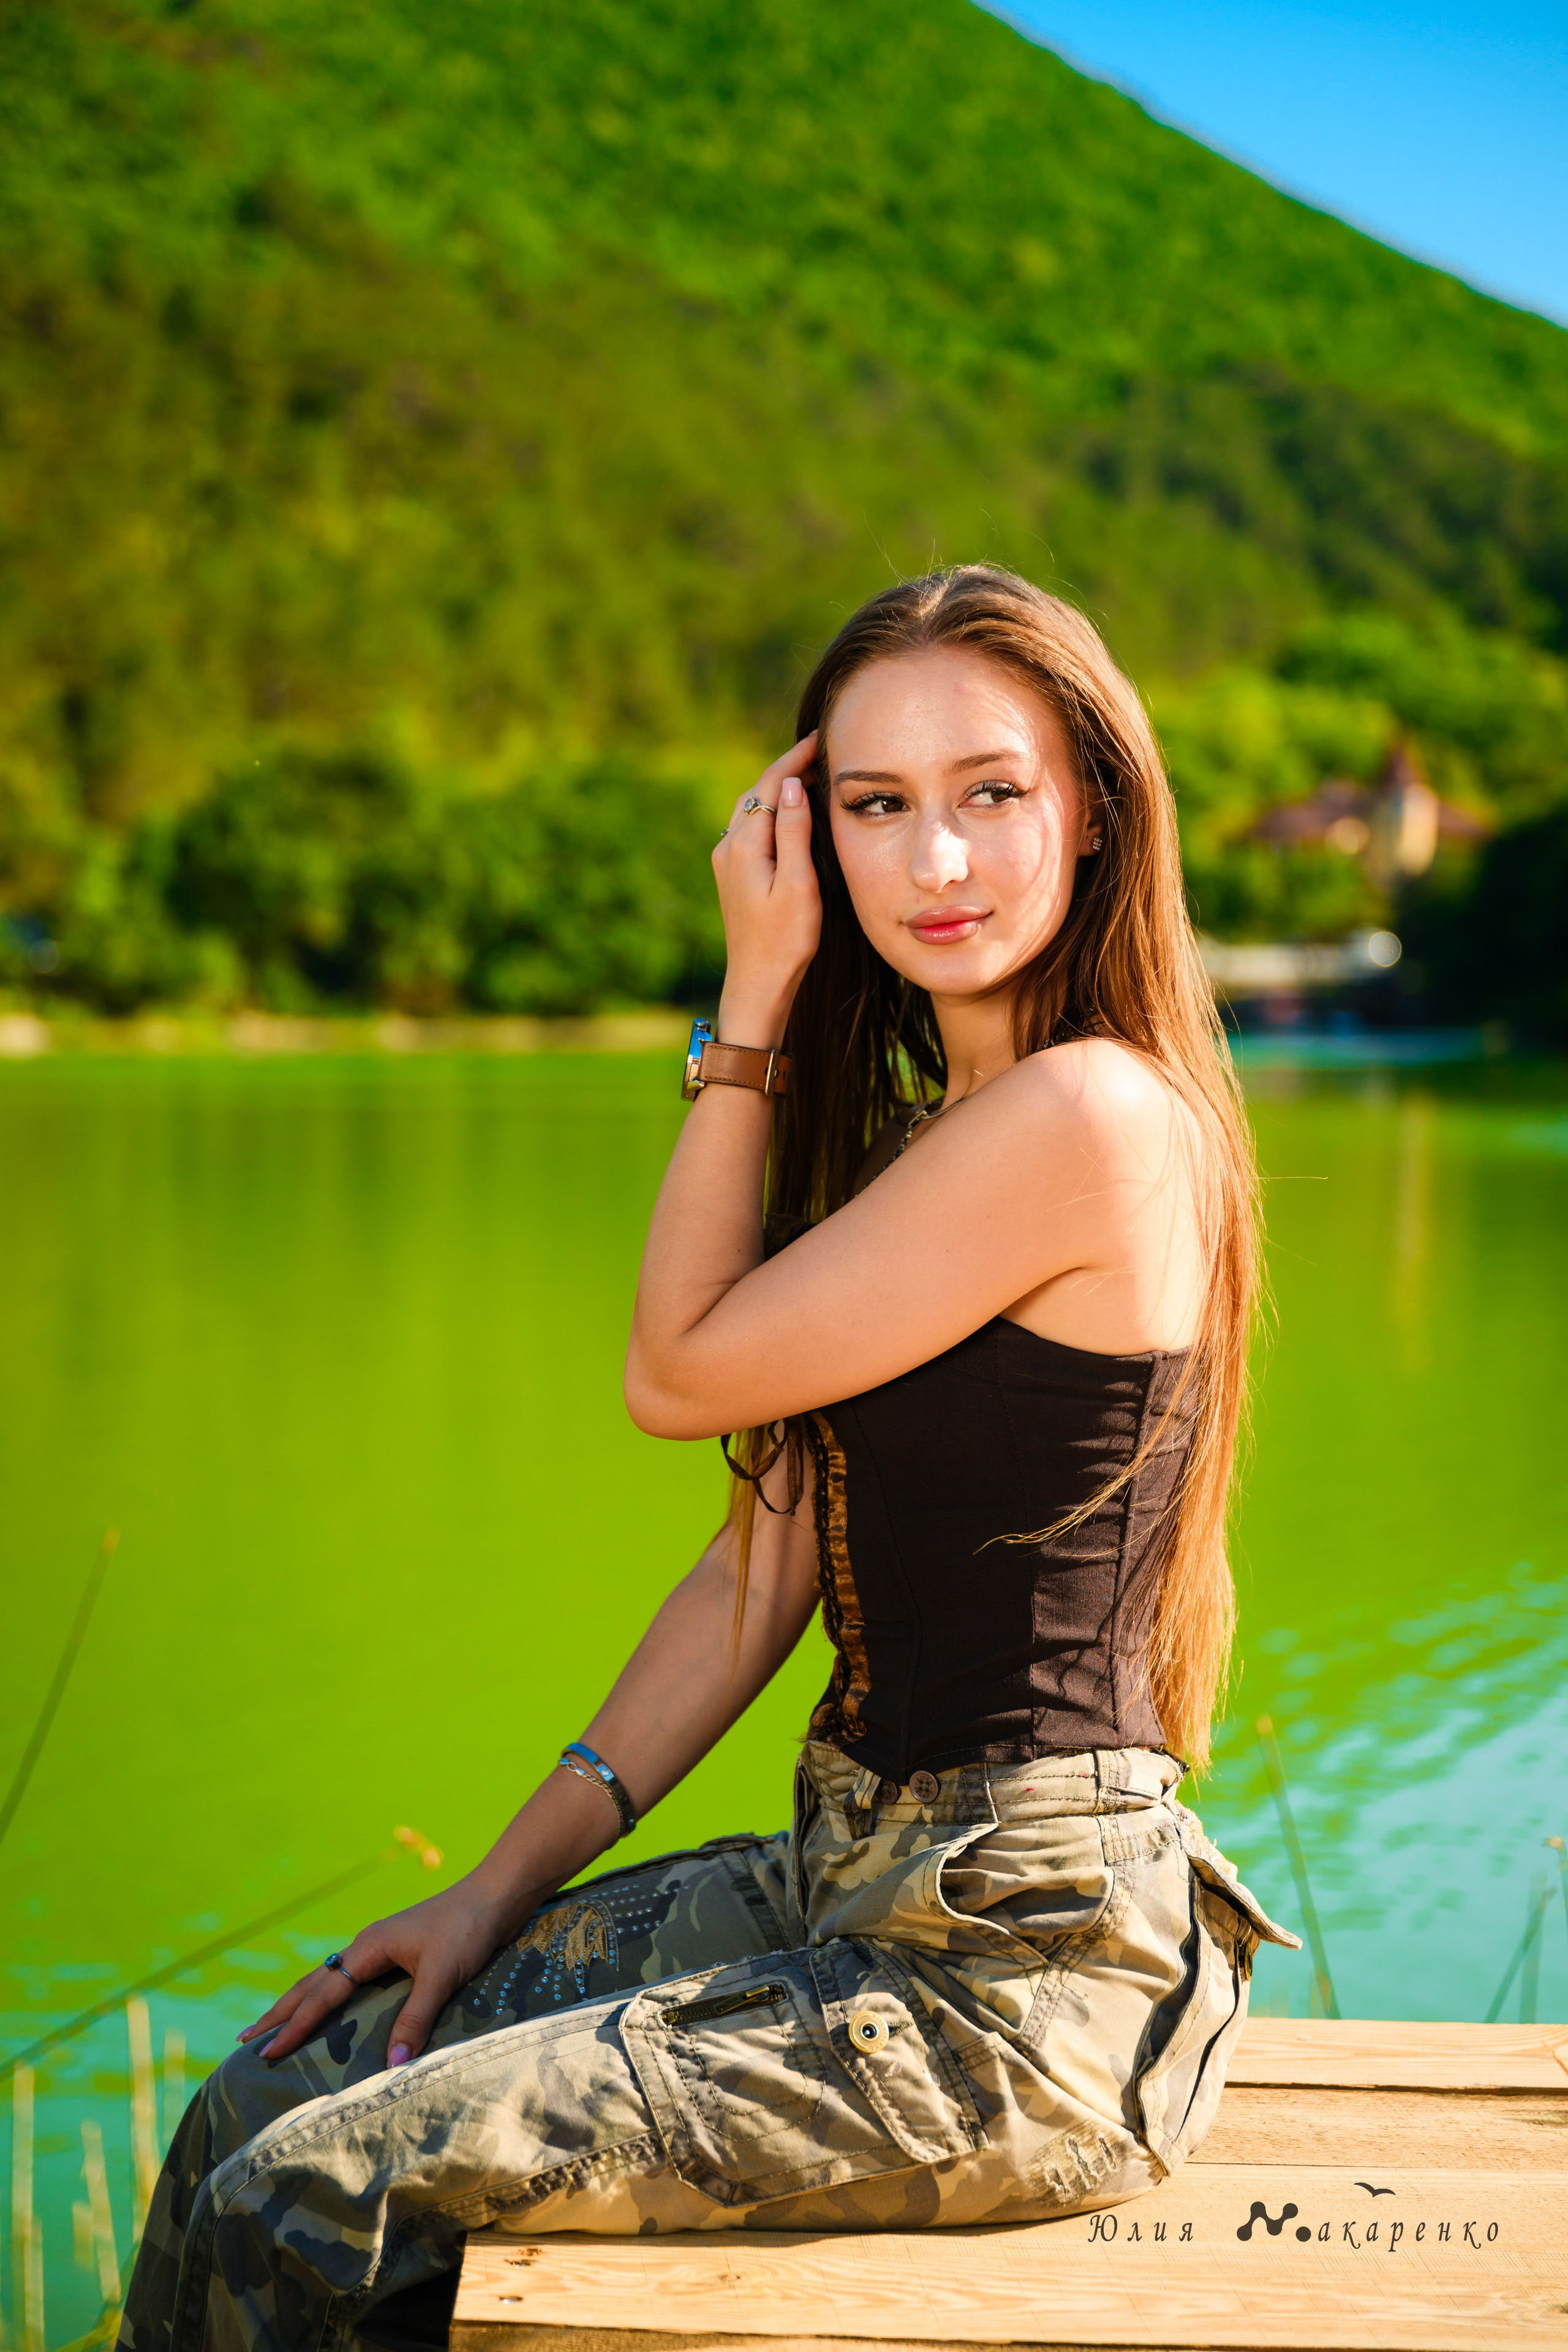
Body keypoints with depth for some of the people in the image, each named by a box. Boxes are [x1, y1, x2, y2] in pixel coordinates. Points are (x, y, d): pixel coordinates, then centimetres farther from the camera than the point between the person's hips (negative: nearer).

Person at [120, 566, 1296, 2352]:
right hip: (860, 1885, 9)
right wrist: (505, 1885, 11)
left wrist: (753, 999, -4)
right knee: (264, 2106, 9)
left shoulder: (1089, 1115, -18)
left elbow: (679, 1368, -11)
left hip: (1015, 1975, -9)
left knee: (307, 2208, -11)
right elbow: (776, 1549, 13)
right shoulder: (927, 1132, 13)